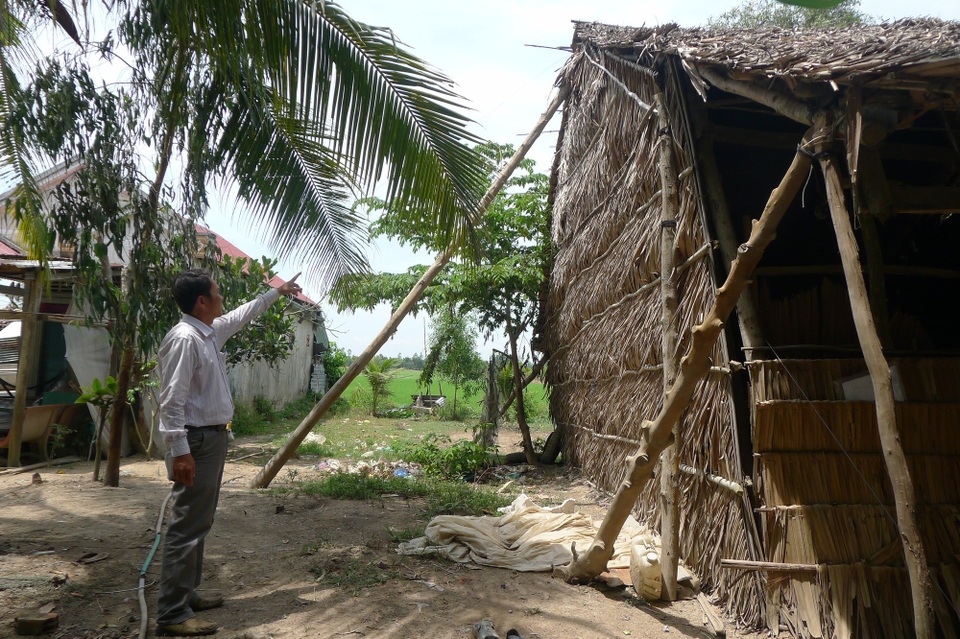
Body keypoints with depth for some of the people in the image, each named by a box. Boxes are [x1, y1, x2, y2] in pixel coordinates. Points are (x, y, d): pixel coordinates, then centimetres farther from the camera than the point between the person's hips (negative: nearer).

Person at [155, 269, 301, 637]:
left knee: (200, 522, 17)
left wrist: (276, 293, 38)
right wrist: (179, 451, -25)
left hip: (214, 437, 11)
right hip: (197, 441, -10)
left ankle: (187, 594, 30)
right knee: (187, 527, -5)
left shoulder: (212, 331, 10)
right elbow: (171, 400, -23)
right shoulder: (184, 338, -19)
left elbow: (241, 315, 30)